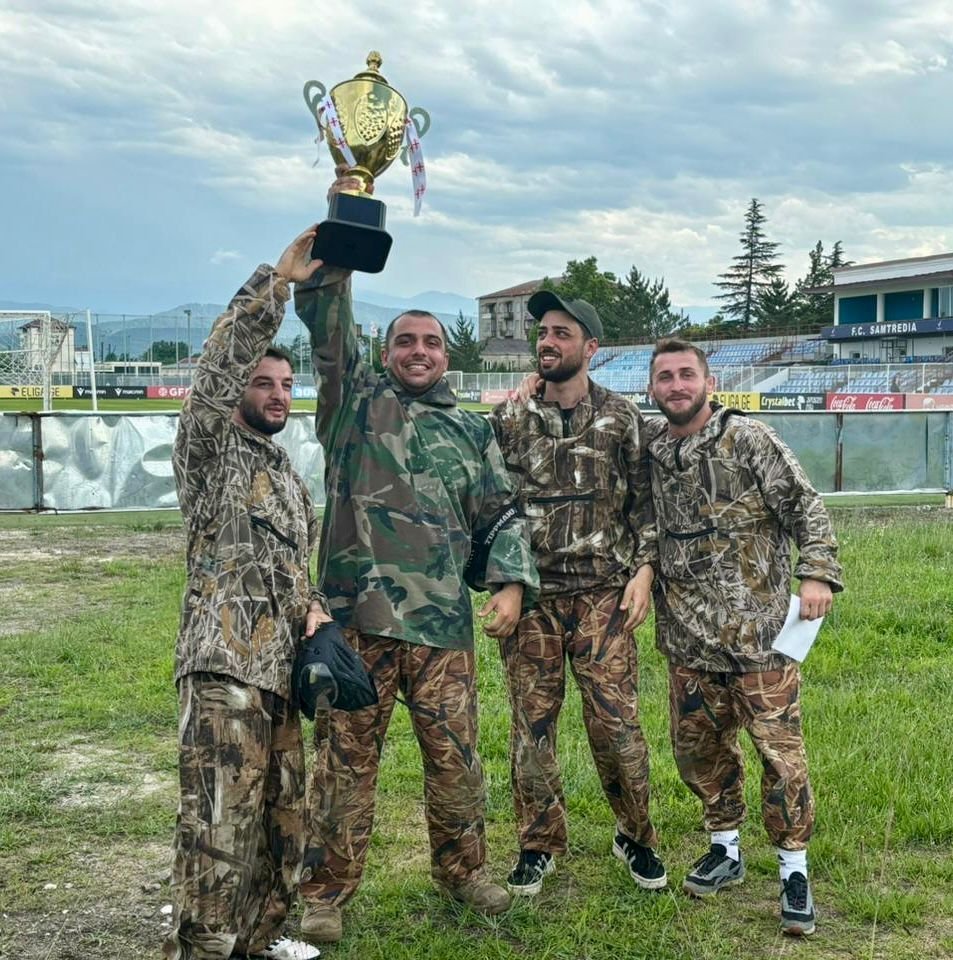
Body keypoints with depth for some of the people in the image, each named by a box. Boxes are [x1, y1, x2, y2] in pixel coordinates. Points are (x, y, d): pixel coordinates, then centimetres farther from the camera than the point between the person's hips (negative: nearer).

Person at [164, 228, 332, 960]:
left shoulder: (288, 474, 21)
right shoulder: (209, 451, -1)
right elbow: (218, 365, -18)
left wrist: (314, 608, 5)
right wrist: (278, 280, -20)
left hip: (280, 668, 8)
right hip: (223, 669, -8)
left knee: (281, 819, 13)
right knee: (218, 832, -9)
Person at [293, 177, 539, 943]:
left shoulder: (472, 431, 15)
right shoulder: (357, 399, 9)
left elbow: (502, 515, 12)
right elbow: (325, 317, -1)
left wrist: (511, 582, -5)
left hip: (444, 623, 2)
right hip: (358, 614, -2)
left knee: (455, 756, 9)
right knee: (346, 757, 3)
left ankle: (463, 868, 29)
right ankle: (327, 889, 16)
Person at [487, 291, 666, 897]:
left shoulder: (622, 416, 4)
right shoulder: (508, 419, 6)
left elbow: (645, 501, 6)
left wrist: (643, 570, -5)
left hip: (603, 591, -1)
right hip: (530, 593, 1)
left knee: (616, 720, -3)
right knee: (532, 722, 5)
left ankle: (636, 837, 18)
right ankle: (540, 843, 20)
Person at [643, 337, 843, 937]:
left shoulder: (749, 439, -7)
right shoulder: (652, 449, 6)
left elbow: (806, 508, -7)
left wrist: (817, 573, -17)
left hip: (758, 629, -5)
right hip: (688, 635, 5)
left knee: (781, 749, -2)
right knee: (698, 747, 12)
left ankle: (794, 870, 12)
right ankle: (726, 850, 31)